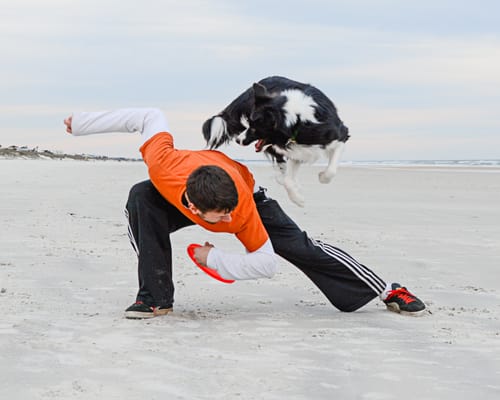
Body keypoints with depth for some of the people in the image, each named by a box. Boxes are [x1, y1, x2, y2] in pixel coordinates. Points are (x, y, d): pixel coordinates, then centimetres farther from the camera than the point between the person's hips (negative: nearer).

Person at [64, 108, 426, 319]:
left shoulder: (243, 211, -44)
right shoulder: (164, 167, -44)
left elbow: (266, 264, -31)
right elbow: (150, 117, -26)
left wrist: (213, 259, -31)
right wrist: (82, 123, -18)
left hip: (248, 194, -2)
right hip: (178, 197, 2)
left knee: (299, 248, -9)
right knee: (140, 199, -28)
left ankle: (388, 291, 4)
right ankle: (156, 298, -23)